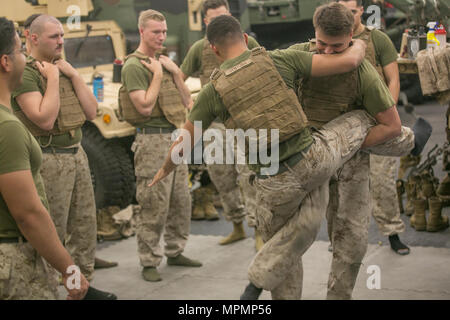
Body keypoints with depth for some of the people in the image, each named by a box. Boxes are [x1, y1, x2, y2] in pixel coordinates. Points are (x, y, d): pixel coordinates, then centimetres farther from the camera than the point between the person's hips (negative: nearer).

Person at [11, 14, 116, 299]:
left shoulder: (63, 68, 13)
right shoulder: (26, 73, -12)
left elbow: (92, 112, 7)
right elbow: (45, 120, -23)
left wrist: (73, 75, -2)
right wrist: (52, 79, -16)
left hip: (77, 154, 8)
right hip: (49, 159, -8)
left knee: (85, 223, 13)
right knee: (51, 232, -3)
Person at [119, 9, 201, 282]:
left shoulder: (164, 62, 16)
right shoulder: (134, 66, -8)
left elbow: (187, 102, 13)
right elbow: (144, 106, -18)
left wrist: (175, 72, 2)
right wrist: (157, 75, -12)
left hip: (175, 137, 8)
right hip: (153, 140, -8)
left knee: (181, 199, 12)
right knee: (154, 204, -6)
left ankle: (175, 251, 25)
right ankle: (149, 262, 4)